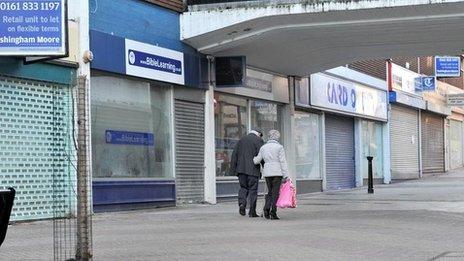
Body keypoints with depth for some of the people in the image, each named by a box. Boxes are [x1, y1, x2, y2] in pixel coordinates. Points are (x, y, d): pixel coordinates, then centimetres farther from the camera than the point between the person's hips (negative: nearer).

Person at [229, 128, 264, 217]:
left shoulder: (242, 139, 14)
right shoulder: (258, 140, 0)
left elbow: (234, 155, 11)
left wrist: (233, 170, 12)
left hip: (241, 169, 4)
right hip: (253, 170, -4)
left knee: (243, 187, 15)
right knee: (253, 190, 2)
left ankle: (242, 203, -10)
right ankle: (252, 211, 3)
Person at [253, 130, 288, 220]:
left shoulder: (263, 147, 8)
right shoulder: (279, 147, -4)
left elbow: (257, 161, 14)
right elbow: (283, 162, -7)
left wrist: (253, 159, 37)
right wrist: (285, 175, -6)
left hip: (267, 172, 4)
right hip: (277, 172, -4)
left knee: (270, 192, 14)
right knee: (275, 192, -1)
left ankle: (266, 209, -3)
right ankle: (273, 212, -6)